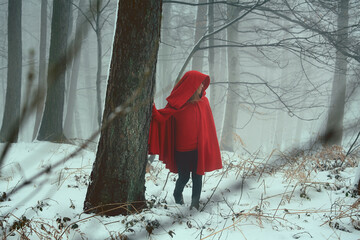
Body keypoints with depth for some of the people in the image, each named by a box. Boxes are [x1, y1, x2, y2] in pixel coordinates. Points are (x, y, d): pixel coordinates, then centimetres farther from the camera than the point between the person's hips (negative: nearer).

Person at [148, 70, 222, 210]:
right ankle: (177, 195, 35)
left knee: (197, 176, 2)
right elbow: (162, 117, -13)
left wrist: (208, 145, 4)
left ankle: (195, 202, 15)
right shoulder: (178, 103, -7)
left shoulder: (203, 102, 3)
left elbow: (208, 126, 7)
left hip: (199, 148, 3)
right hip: (182, 149, -2)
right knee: (184, 177, 5)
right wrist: (152, 108, -31)